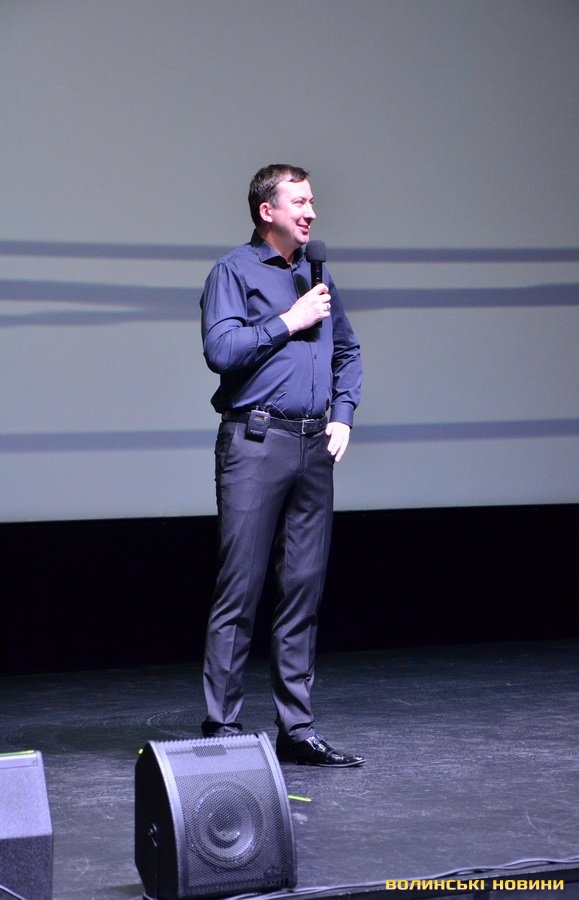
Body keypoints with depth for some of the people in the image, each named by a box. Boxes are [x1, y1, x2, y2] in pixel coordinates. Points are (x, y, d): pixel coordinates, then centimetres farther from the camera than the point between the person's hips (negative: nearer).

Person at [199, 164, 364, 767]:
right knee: (239, 591, -6)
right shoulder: (234, 272, -2)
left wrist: (342, 416, 13)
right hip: (255, 442, -7)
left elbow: (347, 351, 27)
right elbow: (221, 350, -15)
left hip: (313, 447, 7)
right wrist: (289, 322, -11)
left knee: (304, 589, 7)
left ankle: (297, 729, 12)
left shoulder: (316, 275, 19)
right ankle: (221, 727, -1)